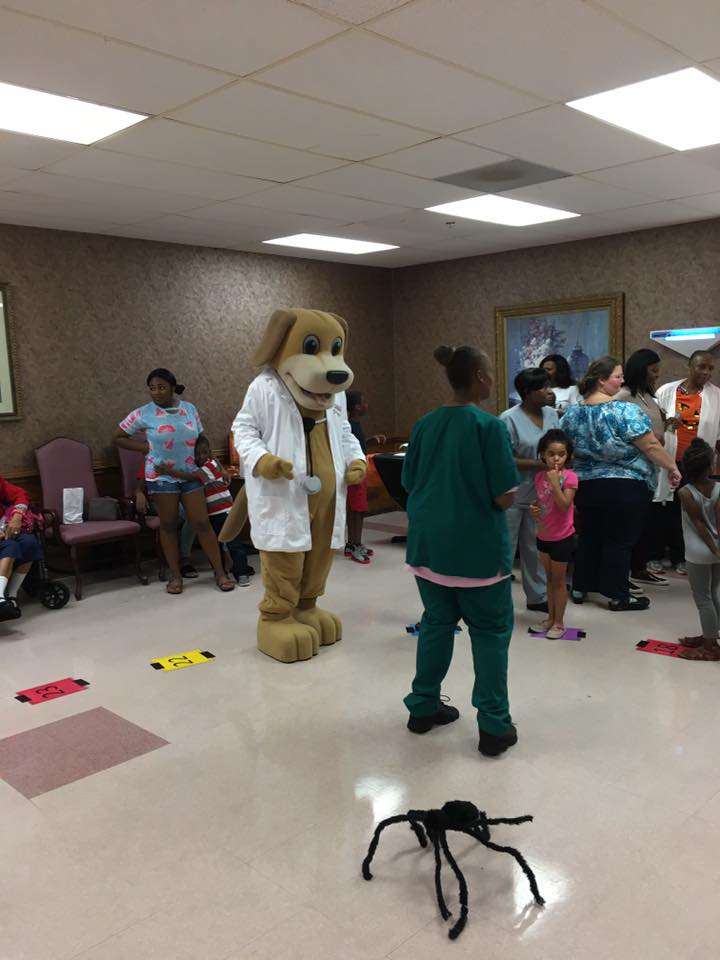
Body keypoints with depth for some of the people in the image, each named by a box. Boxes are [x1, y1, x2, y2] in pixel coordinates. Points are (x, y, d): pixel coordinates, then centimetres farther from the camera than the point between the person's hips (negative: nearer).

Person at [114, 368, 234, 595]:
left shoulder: (189, 409, 3)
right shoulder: (143, 413, -5)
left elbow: (200, 439, 14)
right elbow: (119, 438, 4)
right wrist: (146, 447, -6)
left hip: (190, 474, 2)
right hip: (161, 476, -1)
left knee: (202, 523, 0)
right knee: (168, 525, 6)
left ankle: (220, 572, 6)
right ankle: (175, 575, 18)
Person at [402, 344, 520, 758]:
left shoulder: (425, 425, 3)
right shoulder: (489, 425, -14)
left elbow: (410, 486, 10)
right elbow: (505, 497, -16)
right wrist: (485, 495, 5)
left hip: (428, 542, 6)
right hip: (476, 546, -5)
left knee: (437, 621, 19)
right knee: (491, 631, 8)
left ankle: (423, 706, 28)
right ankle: (494, 726, 11)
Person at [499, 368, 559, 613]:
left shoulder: (551, 415, 5)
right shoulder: (509, 419, -16)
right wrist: (538, 464, -23)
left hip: (540, 493, 6)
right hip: (512, 495, -6)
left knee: (536, 547, 16)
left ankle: (537, 596, 27)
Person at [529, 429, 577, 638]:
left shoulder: (569, 477, -16)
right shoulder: (539, 475, 1)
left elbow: (564, 506, -25)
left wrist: (555, 482, -29)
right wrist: (534, 510, -8)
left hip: (562, 537, -6)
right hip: (543, 535, 6)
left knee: (559, 580, 5)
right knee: (549, 578, 17)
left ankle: (559, 623, 16)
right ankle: (550, 617, 29)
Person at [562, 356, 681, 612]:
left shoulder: (572, 412, 3)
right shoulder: (624, 410, -16)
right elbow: (651, 447, -16)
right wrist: (672, 468, -4)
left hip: (585, 484, 6)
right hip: (624, 487, -6)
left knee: (589, 536, 17)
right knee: (619, 541, 4)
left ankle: (580, 588, 23)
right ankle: (618, 596, 13)